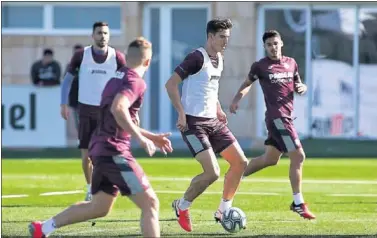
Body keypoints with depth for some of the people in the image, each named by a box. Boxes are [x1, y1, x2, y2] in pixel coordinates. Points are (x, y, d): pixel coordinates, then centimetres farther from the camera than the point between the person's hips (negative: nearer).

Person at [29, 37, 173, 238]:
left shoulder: (117, 79, 18)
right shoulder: (135, 82, -11)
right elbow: (118, 108, -31)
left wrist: (152, 137, 27)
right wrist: (141, 138, -27)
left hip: (100, 149, 10)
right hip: (114, 151, -9)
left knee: (100, 207, 21)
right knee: (150, 203, -7)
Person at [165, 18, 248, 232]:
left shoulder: (219, 59, 12)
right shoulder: (197, 58, -15)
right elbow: (171, 84, -16)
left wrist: (218, 109, 15)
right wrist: (182, 113, -21)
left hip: (213, 121, 9)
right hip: (194, 123, -9)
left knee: (240, 162, 6)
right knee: (212, 172, -18)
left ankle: (223, 211, 17)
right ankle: (182, 206, 5)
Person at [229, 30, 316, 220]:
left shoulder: (291, 63, 12)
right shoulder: (260, 66, -2)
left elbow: (298, 86, 22)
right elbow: (247, 84, 10)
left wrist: (302, 88, -1)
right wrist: (236, 100, -6)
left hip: (286, 117, 7)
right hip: (277, 117, -7)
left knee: (270, 159, 16)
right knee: (298, 156, -13)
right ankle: (298, 204, -6)